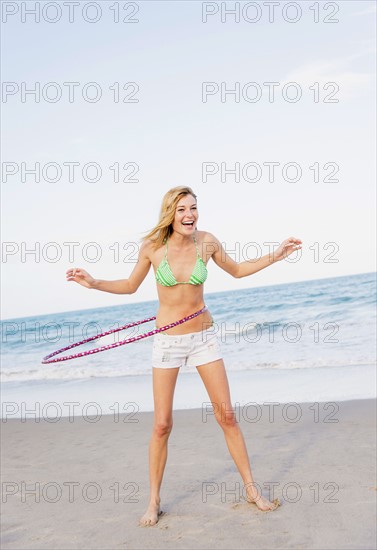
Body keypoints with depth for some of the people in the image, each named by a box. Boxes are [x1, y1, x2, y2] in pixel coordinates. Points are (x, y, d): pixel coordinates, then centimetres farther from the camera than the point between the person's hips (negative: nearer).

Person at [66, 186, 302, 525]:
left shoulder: (207, 241, -6)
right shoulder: (152, 247, -10)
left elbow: (237, 270, 11)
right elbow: (131, 286, 5)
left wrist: (275, 256, 2)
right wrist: (93, 283, -8)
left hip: (203, 336, 1)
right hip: (167, 340, -1)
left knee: (227, 415, 4)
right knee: (162, 425, 1)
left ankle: (252, 489, 20)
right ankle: (154, 501, 18)